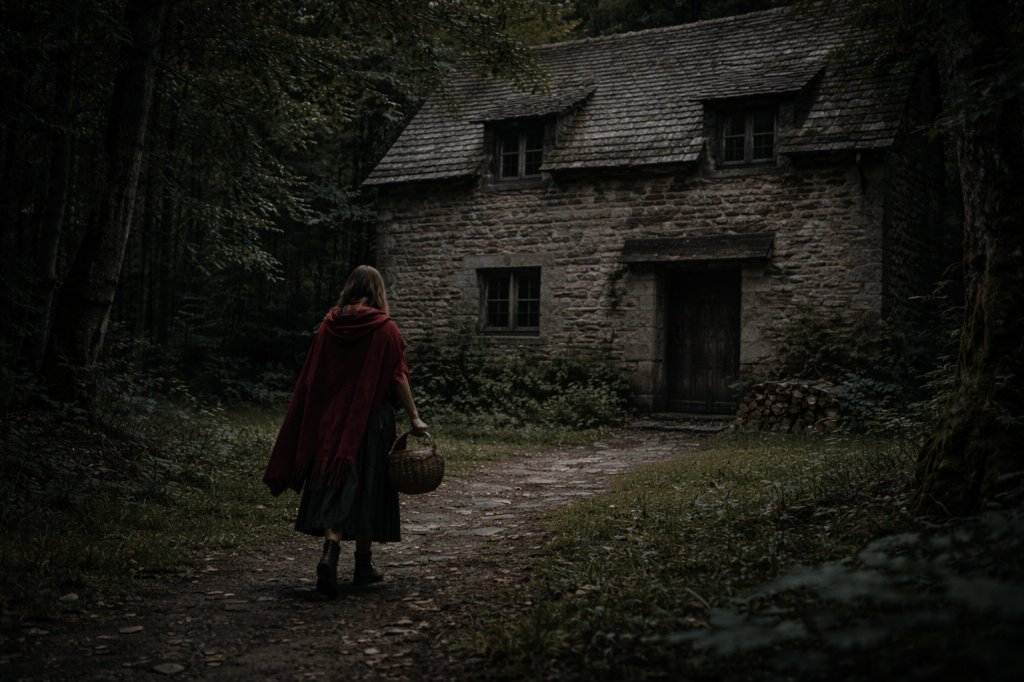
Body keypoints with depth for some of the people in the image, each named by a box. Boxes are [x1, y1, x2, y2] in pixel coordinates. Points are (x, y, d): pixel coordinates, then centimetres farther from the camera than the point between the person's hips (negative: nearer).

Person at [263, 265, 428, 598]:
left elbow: (312, 377, 7)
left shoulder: (329, 325, 4)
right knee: (368, 487, 8)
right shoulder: (384, 328, -6)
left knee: (337, 487, 4)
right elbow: (397, 378, -8)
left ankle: (330, 552, -18)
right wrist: (414, 417, -2)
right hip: (372, 419, -2)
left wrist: (322, 415, 16)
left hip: (331, 418, 3)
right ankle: (363, 564, 16)